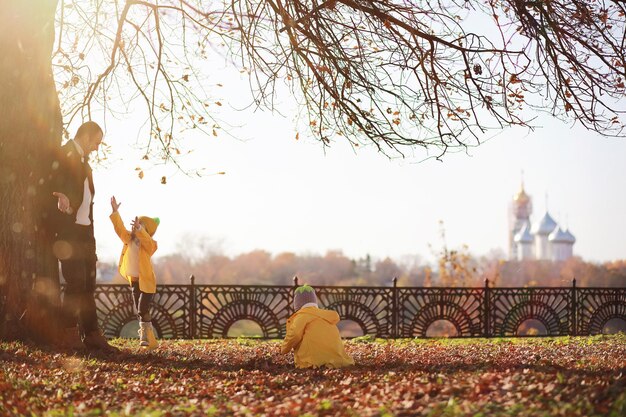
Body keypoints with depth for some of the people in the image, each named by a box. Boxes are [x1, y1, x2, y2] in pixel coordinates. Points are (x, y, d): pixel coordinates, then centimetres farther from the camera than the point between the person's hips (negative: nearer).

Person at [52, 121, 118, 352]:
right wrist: (62, 197, -38)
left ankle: (91, 335, 7)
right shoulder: (63, 155, -4)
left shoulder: (84, 162, 22)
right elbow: (52, 186, -17)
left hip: (84, 231, 9)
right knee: (76, 281, -12)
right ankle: (68, 334, -7)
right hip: (68, 230, -9)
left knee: (88, 284, 6)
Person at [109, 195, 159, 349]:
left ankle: (149, 340, -9)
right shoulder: (129, 239, 5)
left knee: (143, 310, -14)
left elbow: (146, 239, -36)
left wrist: (139, 228, -52)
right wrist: (115, 212, -10)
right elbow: (120, 228, -1)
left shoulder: (150, 244, -14)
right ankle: (145, 337, 16)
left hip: (146, 281, -7)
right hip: (134, 280, 7)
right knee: (139, 311, 9)